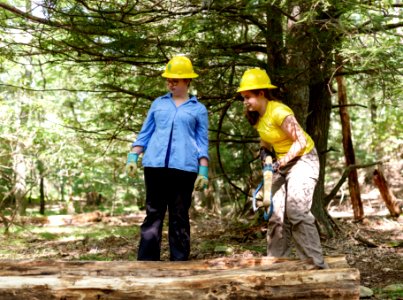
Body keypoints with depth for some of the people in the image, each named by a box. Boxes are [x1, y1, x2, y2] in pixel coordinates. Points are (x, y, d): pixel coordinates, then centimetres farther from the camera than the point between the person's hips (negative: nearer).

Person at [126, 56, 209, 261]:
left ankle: (179, 263, 5)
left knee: (179, 217, 1)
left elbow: (202, 143, 10)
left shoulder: (198, 109, 12)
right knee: (153, 215, -1)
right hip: (155, 165, 2)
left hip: (184, 167, -1)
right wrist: (132, 157, 6)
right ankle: (147, 262, -2)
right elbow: (145, 133, 18)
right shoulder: (158, 103, 17)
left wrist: (203, 171, 0)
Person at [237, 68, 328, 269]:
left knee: (297, 211, -19)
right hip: (283, 163, 9)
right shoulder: (256, 115, 2)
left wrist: (281, 162, -27)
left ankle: (317, 265, -16)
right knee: (277, 214, 7)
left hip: (303, 160, -9)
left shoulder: (279, 112, -24)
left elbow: (301, 141, -23)